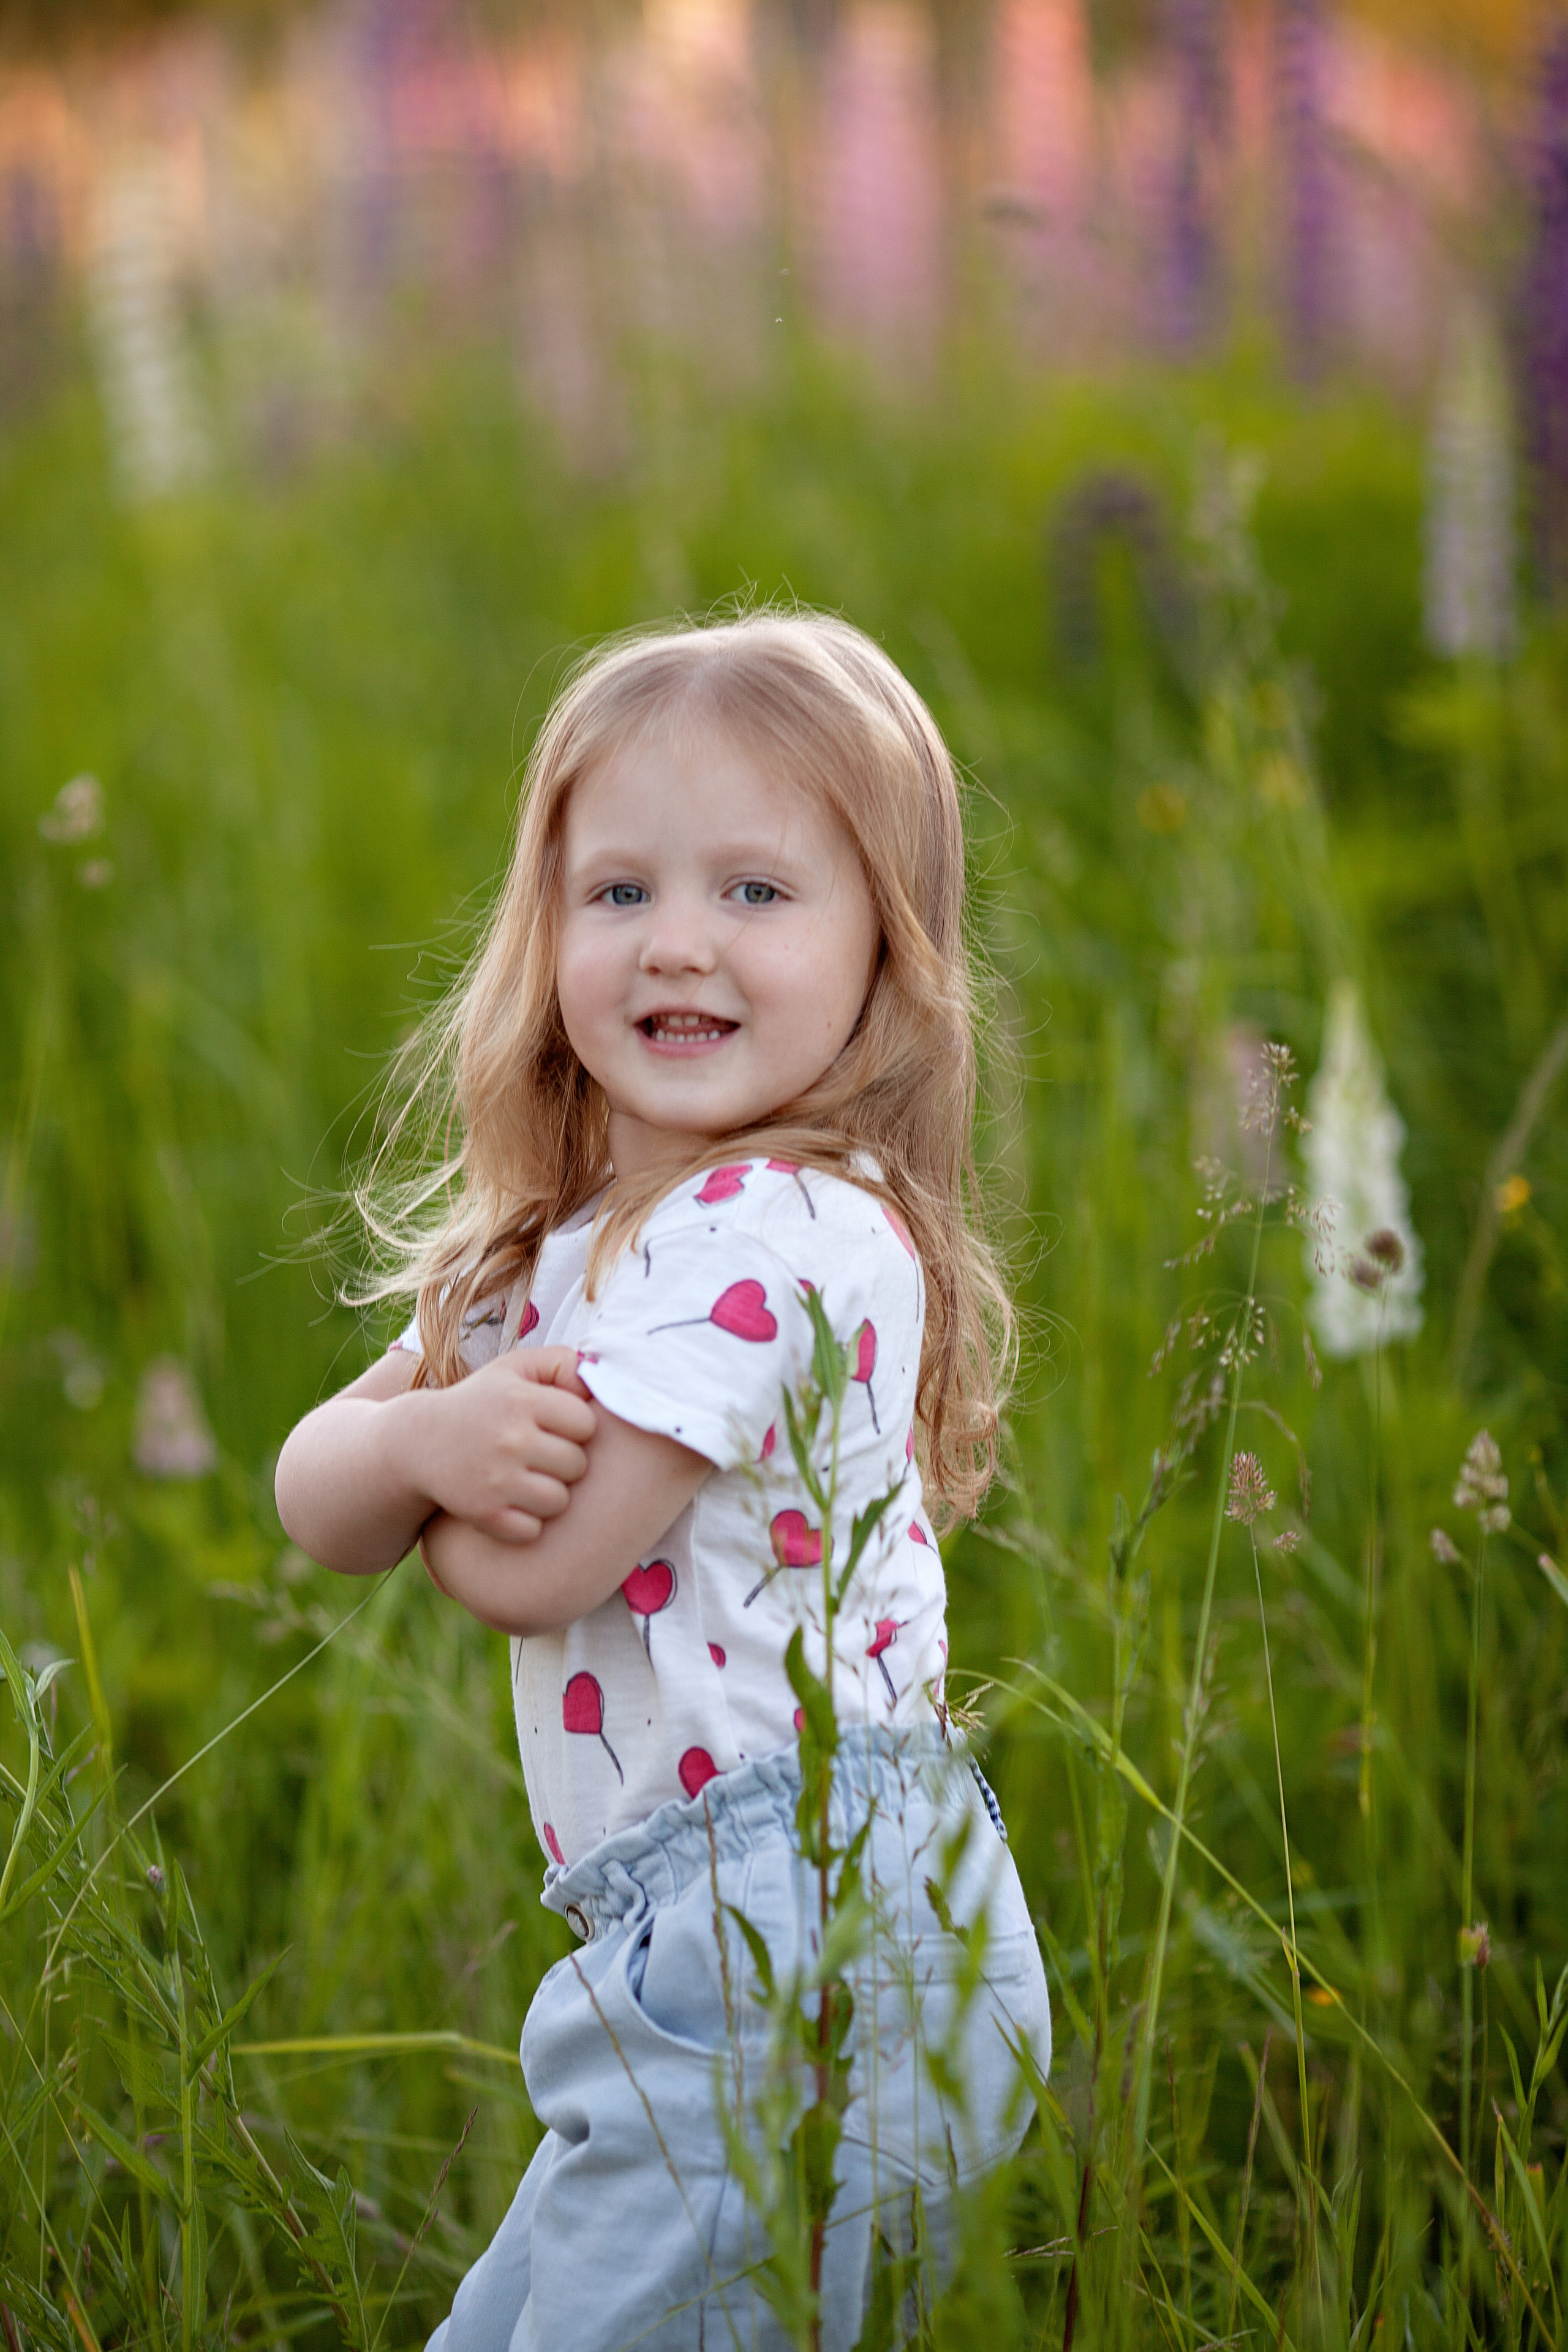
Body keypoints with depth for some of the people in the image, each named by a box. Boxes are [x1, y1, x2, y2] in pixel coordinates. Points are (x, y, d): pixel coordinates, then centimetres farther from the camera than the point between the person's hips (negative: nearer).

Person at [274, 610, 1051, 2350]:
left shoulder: (770, 1231, -18)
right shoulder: (555, 1245, 12)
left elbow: (539, 1568, -19)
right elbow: (315, 1503, 9)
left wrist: (446, 1496, 3)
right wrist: (431, 1433, -12)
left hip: (805, 1934, -10)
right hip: (693, 1945, 10)